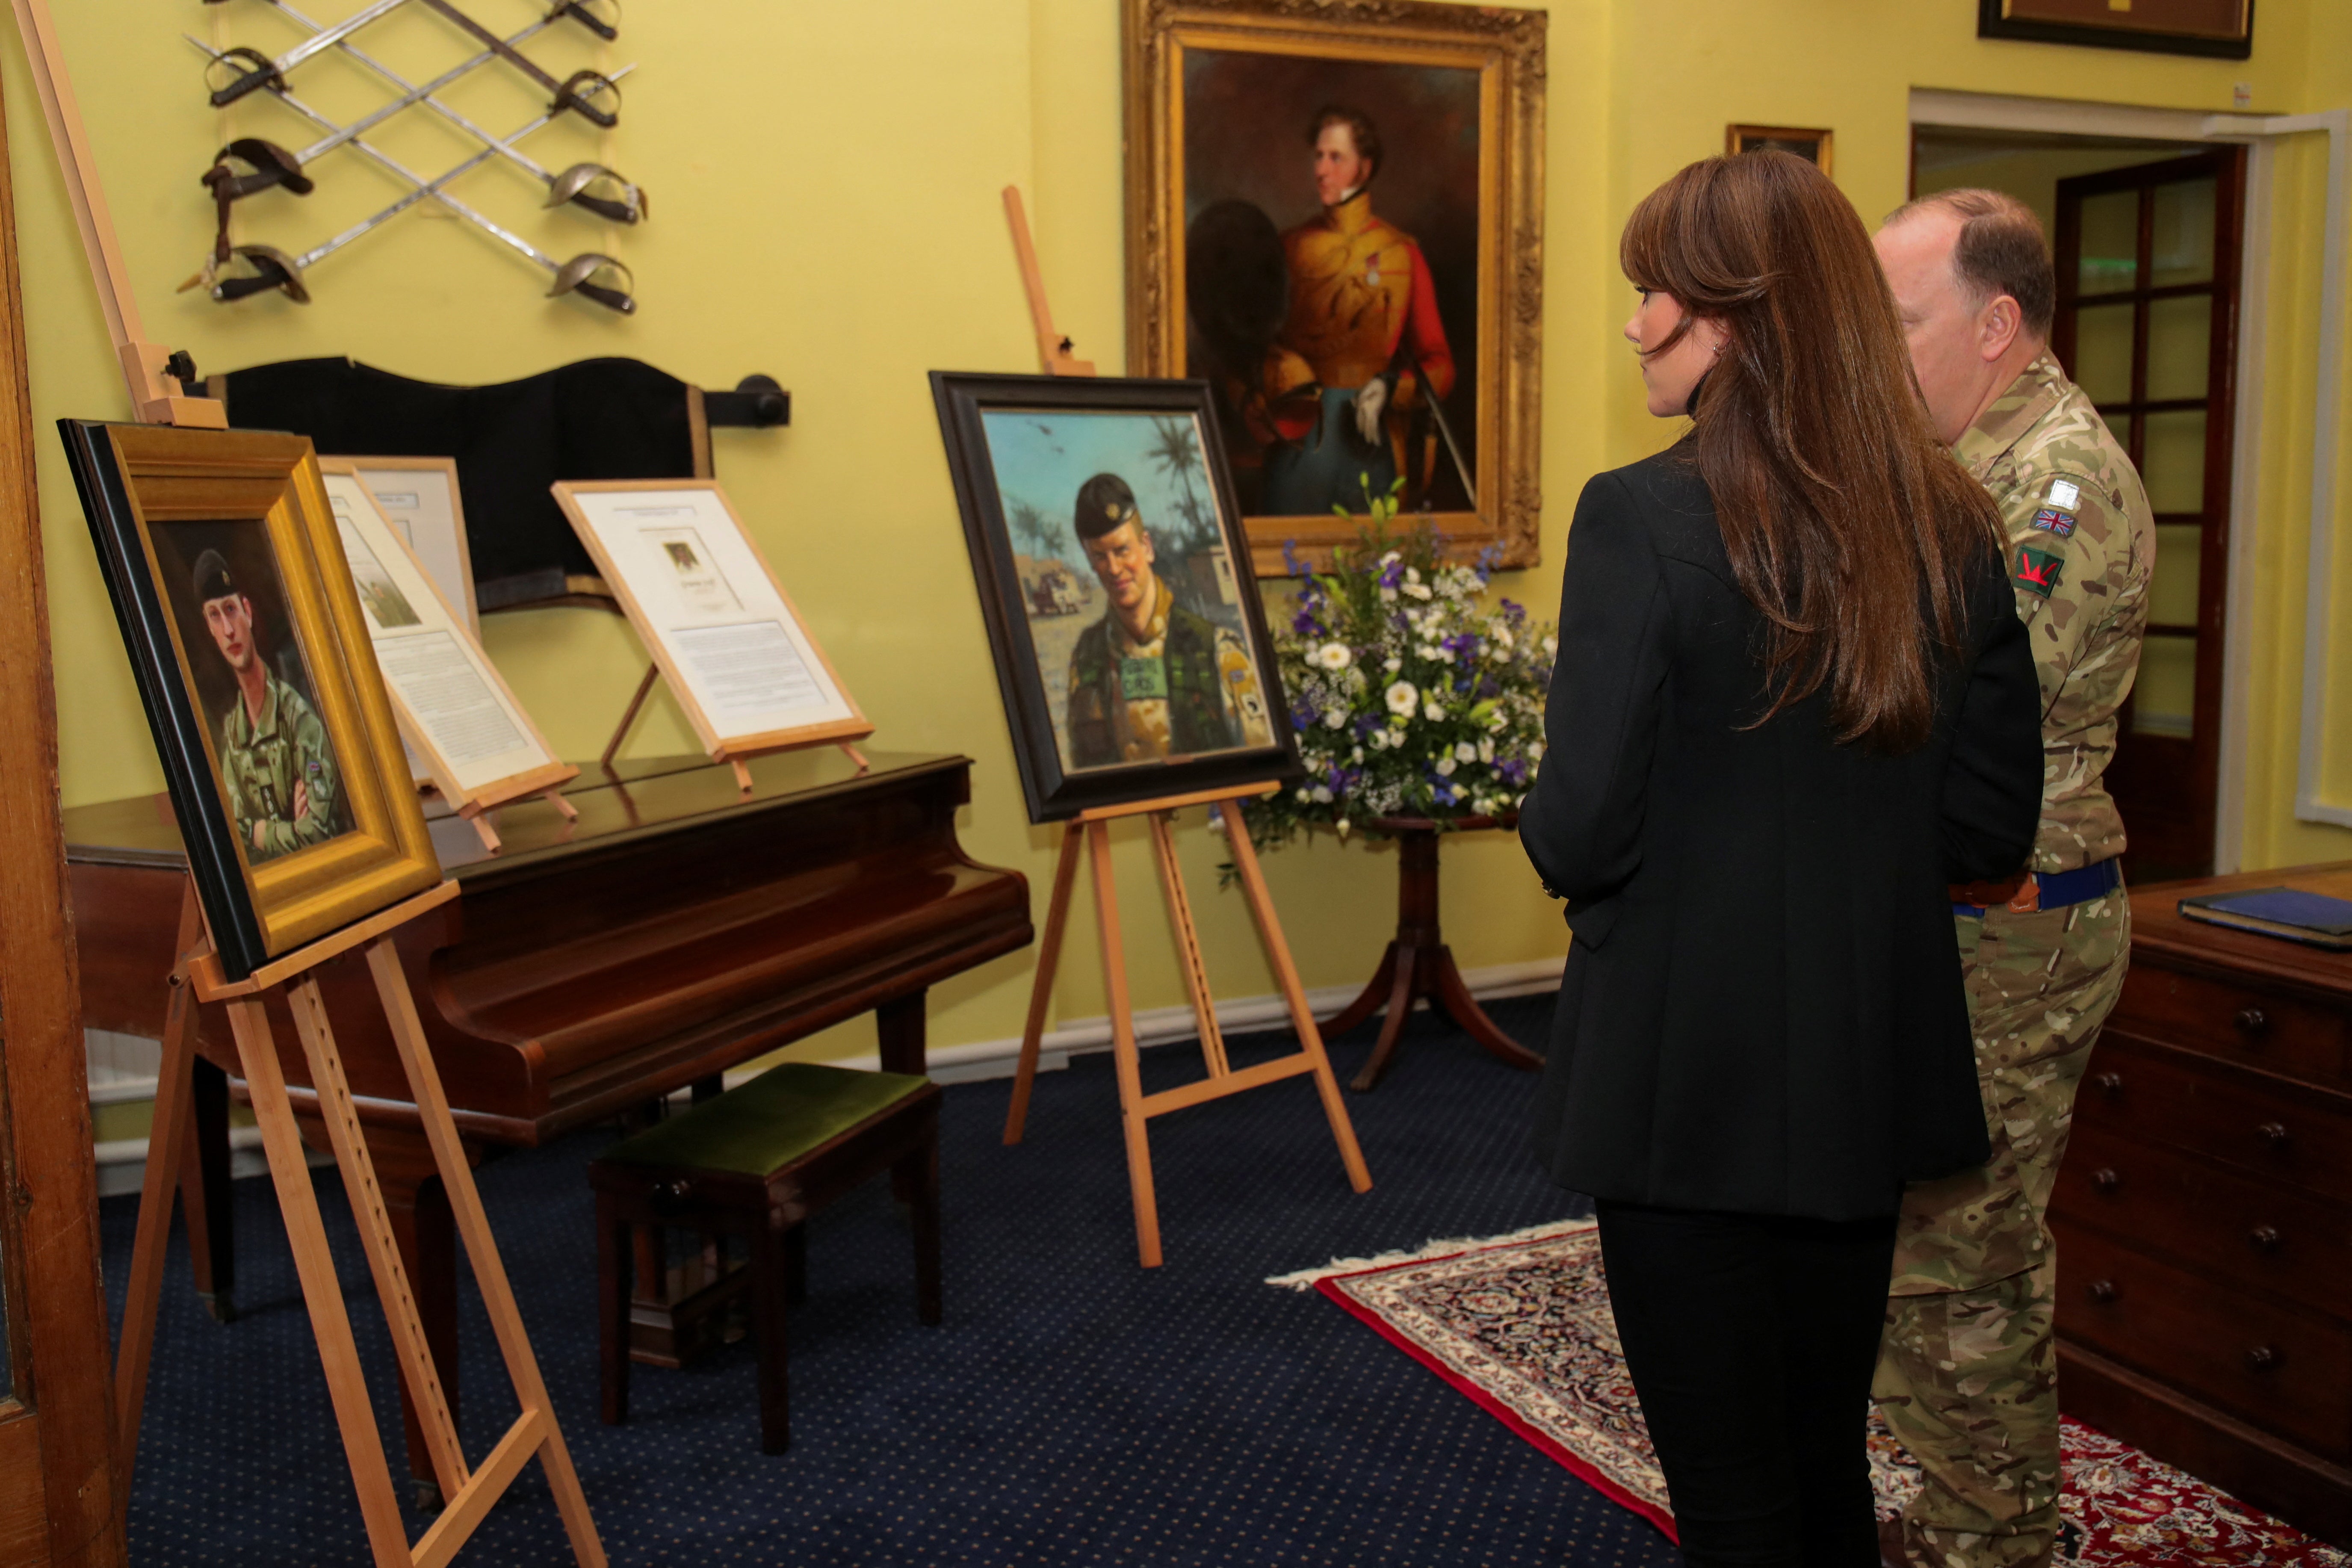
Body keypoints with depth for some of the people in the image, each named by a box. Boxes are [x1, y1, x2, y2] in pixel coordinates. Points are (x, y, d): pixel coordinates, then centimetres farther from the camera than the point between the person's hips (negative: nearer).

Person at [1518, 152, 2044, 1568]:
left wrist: (1545, 819, 3)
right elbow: (1994, 826, 4)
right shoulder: (1951, 528, 0)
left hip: (1689, 1082, -5)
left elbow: (1582, 834, -18)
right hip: (1871, 1077, 6)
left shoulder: (1643, 518, -17)